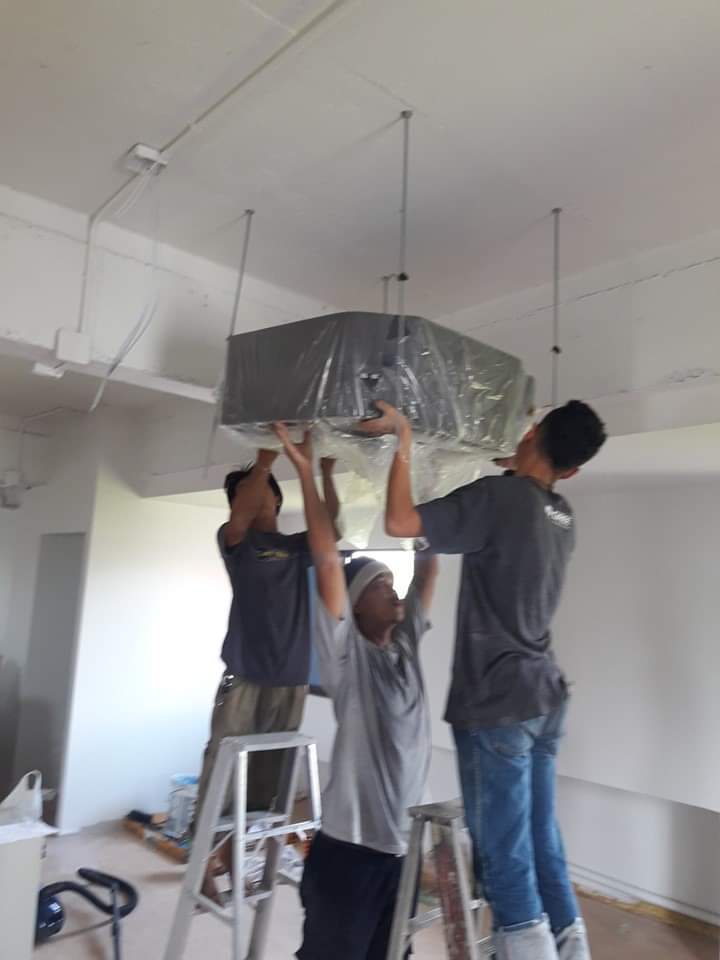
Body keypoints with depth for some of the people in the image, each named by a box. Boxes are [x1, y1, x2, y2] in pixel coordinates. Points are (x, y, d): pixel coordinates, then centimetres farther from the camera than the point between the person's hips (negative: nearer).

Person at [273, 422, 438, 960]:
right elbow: (328, 561, -21)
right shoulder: (346, 654, -11)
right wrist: (306, 471, -22)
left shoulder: (407, 644, 6)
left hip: (404, 844, 6)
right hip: (351, 846, -6)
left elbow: (428, 565, 8)